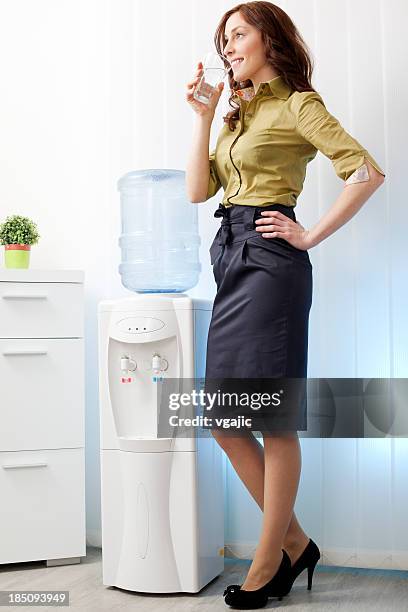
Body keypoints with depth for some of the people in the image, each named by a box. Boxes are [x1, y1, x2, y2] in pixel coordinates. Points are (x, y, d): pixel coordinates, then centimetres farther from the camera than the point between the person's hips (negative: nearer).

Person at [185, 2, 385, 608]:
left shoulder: (297, 104, -1)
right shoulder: (238, 113, 22)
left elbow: (367, 172, -12)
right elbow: (198, 190, 13)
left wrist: (311, 236, -12)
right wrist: (203, 116, 8)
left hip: (269, 262, -9)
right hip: (232, 261, 9)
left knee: (275, 419, -2)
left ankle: (269, 561, 10)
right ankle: (295, 542, 19)